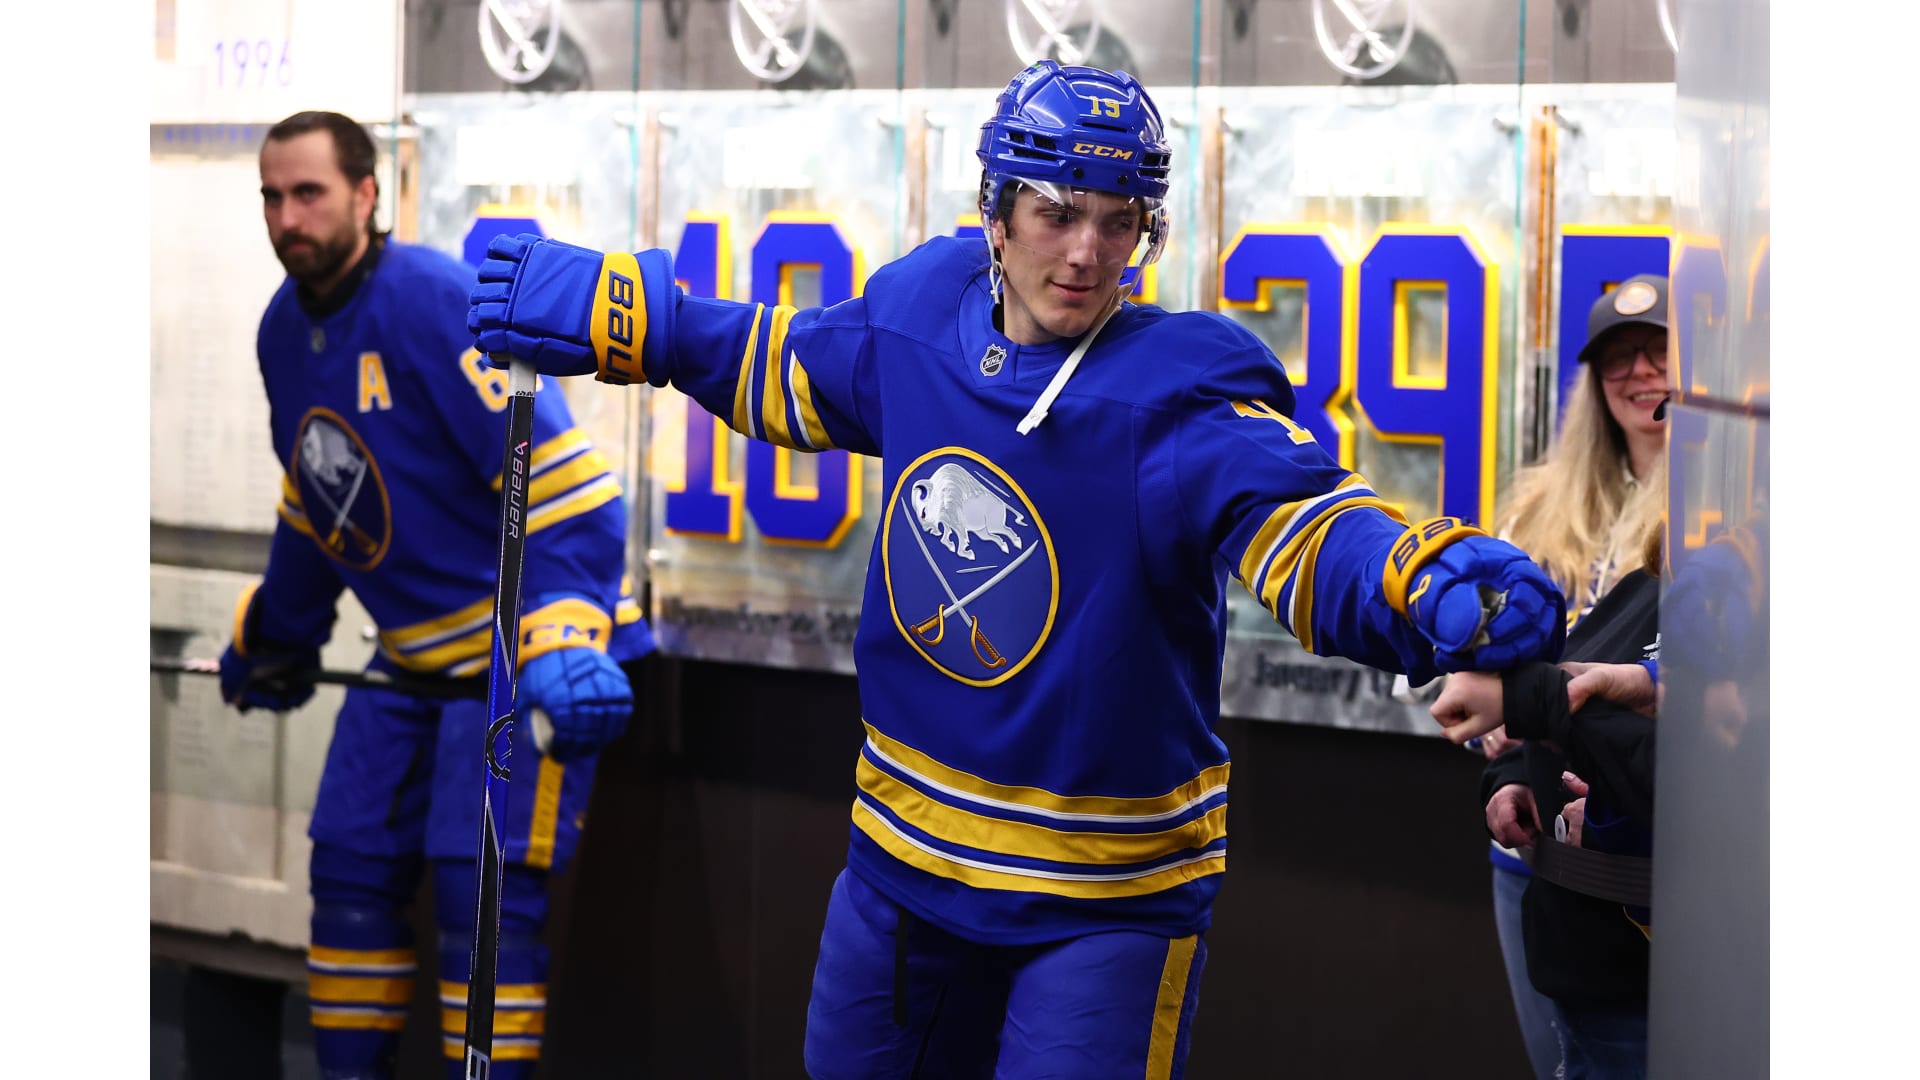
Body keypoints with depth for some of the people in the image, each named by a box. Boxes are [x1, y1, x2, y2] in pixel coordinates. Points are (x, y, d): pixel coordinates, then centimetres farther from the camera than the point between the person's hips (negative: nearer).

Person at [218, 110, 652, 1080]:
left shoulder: (436, 301, -21)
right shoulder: (286, 328, 5)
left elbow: (559, 475, -27)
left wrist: (564, 639, -36)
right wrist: (276, 639, 30)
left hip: (524, 644, -8)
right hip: (412, 653, 8)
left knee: (484, 890, -13)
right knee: (350, 870, 8)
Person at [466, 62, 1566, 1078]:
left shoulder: (1181, 391, -21)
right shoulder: (923, 316, -5)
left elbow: (1294, 524, -37)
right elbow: (784, 368, 16)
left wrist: (1433, 583, -57)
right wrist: (603, 308, 17)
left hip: (1109, 895, -5)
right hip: (904, 856, 6)